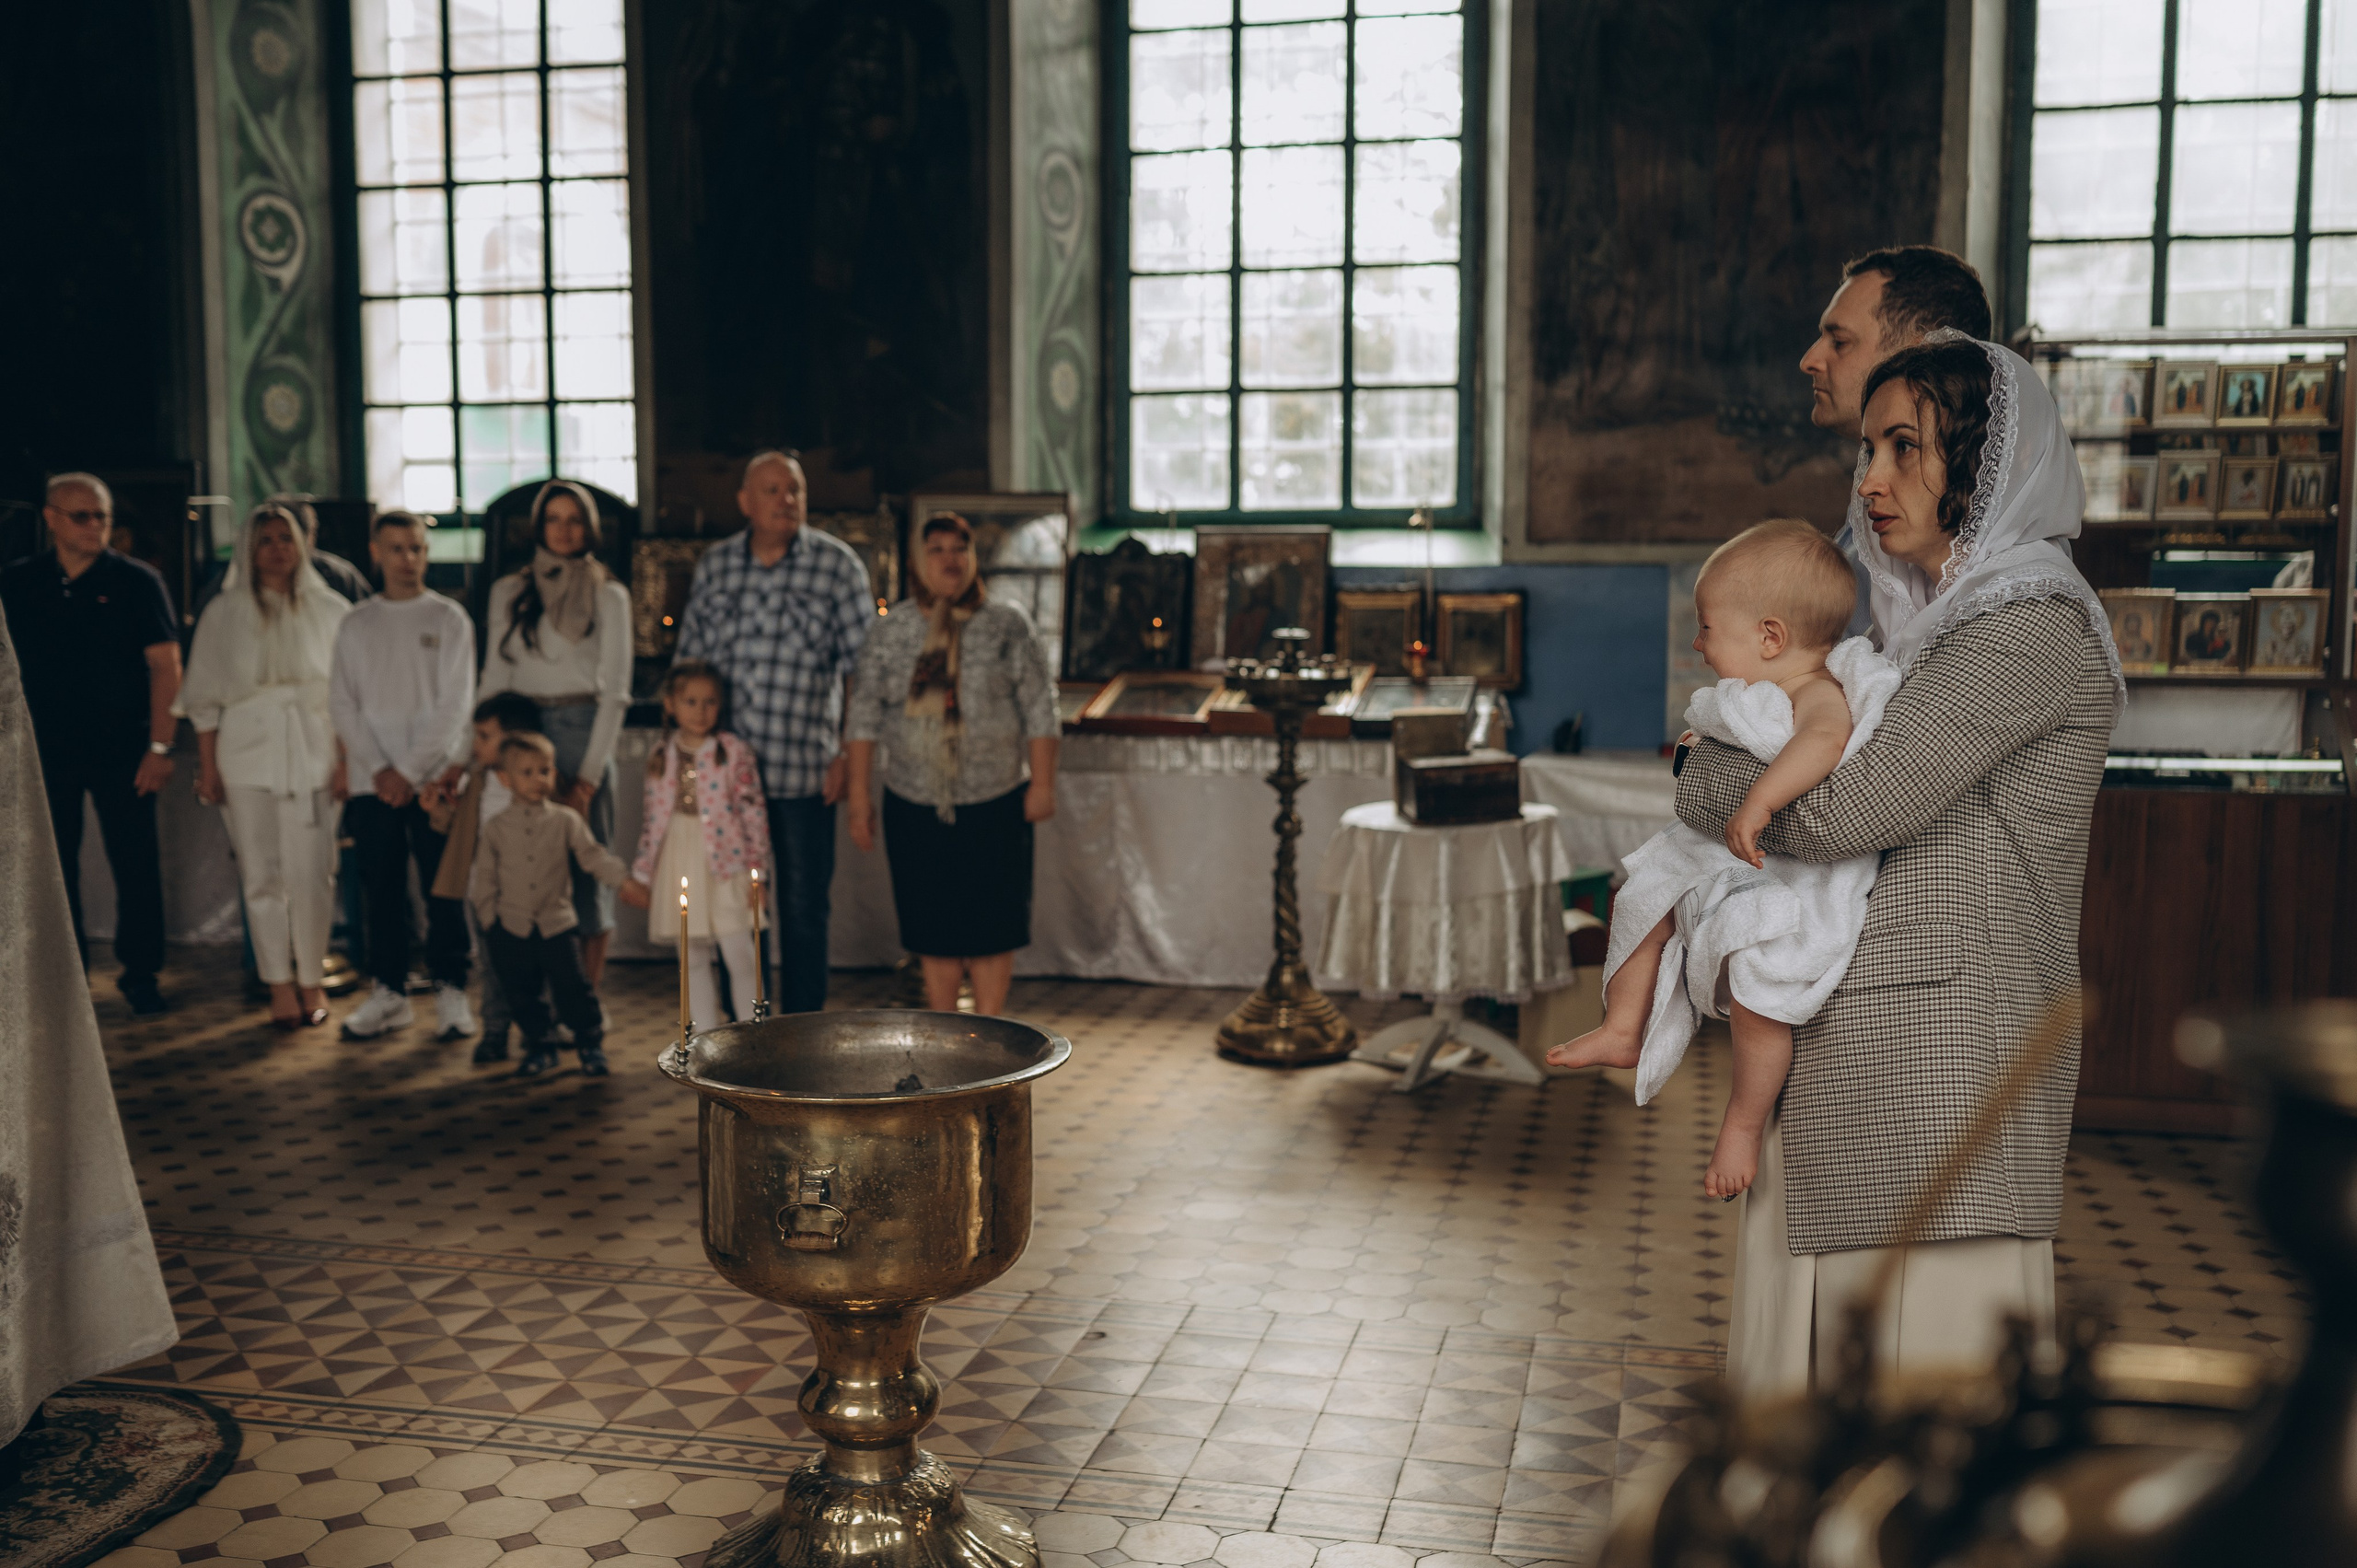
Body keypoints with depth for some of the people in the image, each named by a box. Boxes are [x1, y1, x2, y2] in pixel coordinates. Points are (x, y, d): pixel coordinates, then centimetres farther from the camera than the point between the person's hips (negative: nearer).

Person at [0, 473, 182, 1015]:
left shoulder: (136, 581, 0)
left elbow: (165, 665, -3)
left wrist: (160, 747, -9)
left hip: (123, 749, -2)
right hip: (44, 748, 2)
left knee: (137, 864, -1)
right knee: (53, 866, 7)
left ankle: (140, 974, 11)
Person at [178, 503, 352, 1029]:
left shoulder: (329, 610, 6)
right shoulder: (223, 614, 8)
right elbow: (205, 697, 8)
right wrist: (207, 767, 3)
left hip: (313, 751, -1)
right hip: (246, 753, 1)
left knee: (312, 873, -5)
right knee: (262, 874, 0)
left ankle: (312, 980, 8)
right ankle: (280, 985, 8)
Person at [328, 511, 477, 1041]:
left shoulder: (448, 619, 3)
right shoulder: (356, 623, 11)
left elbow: (455, 704, -3)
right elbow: (342, 702, 7)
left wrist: (409, 770, -9)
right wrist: (377, 768, -6)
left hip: (434, 779, -2)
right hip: (372, 781, 3)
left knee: (443, 888, -2)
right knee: (382, 891, 4)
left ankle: (450, 992, 6)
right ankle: (389, 992, 13)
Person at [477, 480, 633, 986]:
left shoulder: (609, 596, 3)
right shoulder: (509, 592, 11)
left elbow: (615, 692, -2)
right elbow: (494, 678, 12)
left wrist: (588, 778, -9)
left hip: (583, 733, -2)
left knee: (586, 864, -4)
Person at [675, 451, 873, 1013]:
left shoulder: (836, 564, -1)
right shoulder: (714, 565, 9)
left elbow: (860, 667, -2)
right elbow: (690, 665, 14)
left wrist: (849, 754, -7)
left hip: (804, 772, -3)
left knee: (803, 906, 4)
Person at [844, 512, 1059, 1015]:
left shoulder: (1006, 626, -1)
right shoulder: (891, 631, 4)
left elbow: (1039, 709, -1)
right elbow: (865, 715, 6)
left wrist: (1042, 783, -6)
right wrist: (859, 794, 2)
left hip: (994, 803, -2)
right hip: (915, 804, 2)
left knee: (991, 924, 1)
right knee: (933, 926, 8)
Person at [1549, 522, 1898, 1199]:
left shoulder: (1820, 694, -23)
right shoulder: (1759, 695, 8)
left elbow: (1823, 739, -49)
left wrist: (1758, 802, -56)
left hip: (1797, 883, -10)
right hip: (1730, 863, 10)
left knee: (1754, 979, -25)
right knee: (1645, 896, 11)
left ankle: (1744, 1122, -6)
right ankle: (1624, 1032, 19)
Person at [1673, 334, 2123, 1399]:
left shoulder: (2033, 629, -13)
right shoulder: (1925, 620, 17)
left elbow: (1845, 809, -19)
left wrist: (1703, 774, -2)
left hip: (1945, 1049, -9)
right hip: (1845, 1046, 9)